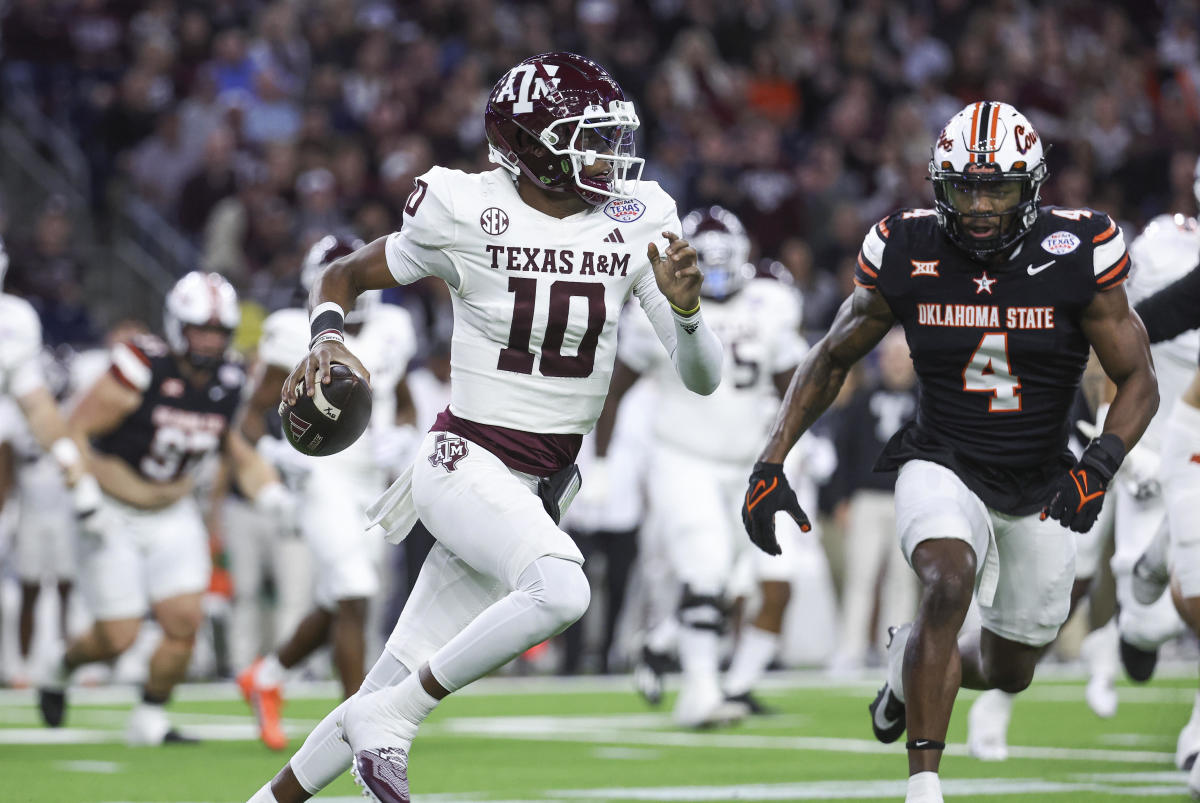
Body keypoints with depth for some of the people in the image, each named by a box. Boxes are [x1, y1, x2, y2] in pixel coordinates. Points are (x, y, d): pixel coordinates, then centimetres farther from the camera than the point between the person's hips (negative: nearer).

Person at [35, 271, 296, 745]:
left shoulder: (227, 386, -4)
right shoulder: (142, 372, -23)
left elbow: (240, 452, 10)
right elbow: (75, 431, -18)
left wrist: (274, 497, -7)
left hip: (173, 517, 5)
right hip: (113, 517, -5)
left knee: (185, 621, -8)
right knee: (116, 638, -5)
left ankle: (149, 720, 10)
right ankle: (61, 667, 28)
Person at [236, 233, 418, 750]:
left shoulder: (389, 333, 8)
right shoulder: (298, 338, -8)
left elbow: (403, 405, 22)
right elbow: (253, 413, -5)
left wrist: (402, 437, 0)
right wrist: (273, 451, -24)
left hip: (372, 487, 6)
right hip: (324, 482, -6)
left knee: (336, 609, 14)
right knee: (354, 598, -16)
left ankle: (265, 678, 37)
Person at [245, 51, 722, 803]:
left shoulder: (636, 223, 0)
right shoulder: (467, 213, -9)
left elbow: (703, 377, -1)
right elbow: (344, 275, 8)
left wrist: (685, 309, -22)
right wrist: (326, 337, -13)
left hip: (541, 487, 5)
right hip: (467, 460, -5)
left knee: (392, 692, 6)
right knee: (560, 590, -33)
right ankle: (390, 721, -15)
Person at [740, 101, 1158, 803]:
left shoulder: (1078, 257, -16)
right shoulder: (907, 257, -13)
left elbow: (1139, 383, -10)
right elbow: (832, 361, 2)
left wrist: (1102, 462, -29)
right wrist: (770, 466, -4)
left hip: (1040, 490, 2)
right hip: (943, 468, -2)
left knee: (1008, 672, 14)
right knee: (950, 583, -33)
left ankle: (911, 659, 49)